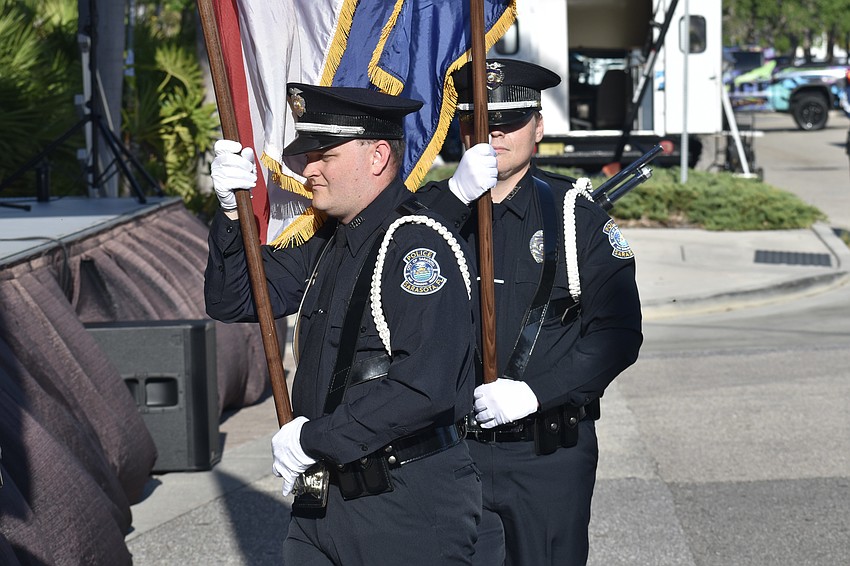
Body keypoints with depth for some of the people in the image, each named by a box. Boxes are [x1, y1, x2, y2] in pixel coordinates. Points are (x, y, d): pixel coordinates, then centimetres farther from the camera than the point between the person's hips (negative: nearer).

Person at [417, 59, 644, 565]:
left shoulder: (579, 217, 2)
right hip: (452, 448, 1)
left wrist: (534, 392, -15)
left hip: (549, 453, -1)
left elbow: (619, 331, -4)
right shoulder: (432, 207, 6)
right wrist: (458, 194, -23)